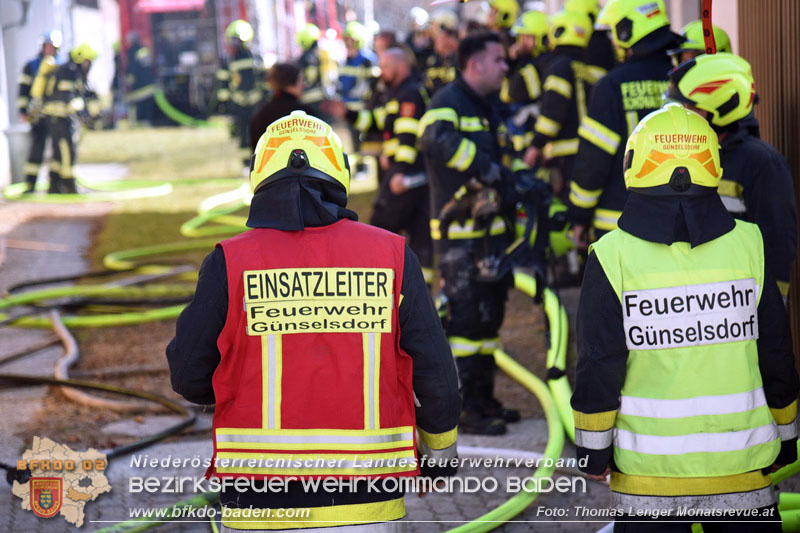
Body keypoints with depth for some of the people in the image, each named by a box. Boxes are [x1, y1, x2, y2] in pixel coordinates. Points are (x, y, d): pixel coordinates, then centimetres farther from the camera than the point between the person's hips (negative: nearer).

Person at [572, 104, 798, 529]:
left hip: (647, 468, -1)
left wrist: (593, 450, 6)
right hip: (740, 464, 1)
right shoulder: (747, 246, -3)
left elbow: (598, 366, -5)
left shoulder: (612, 257, -9)